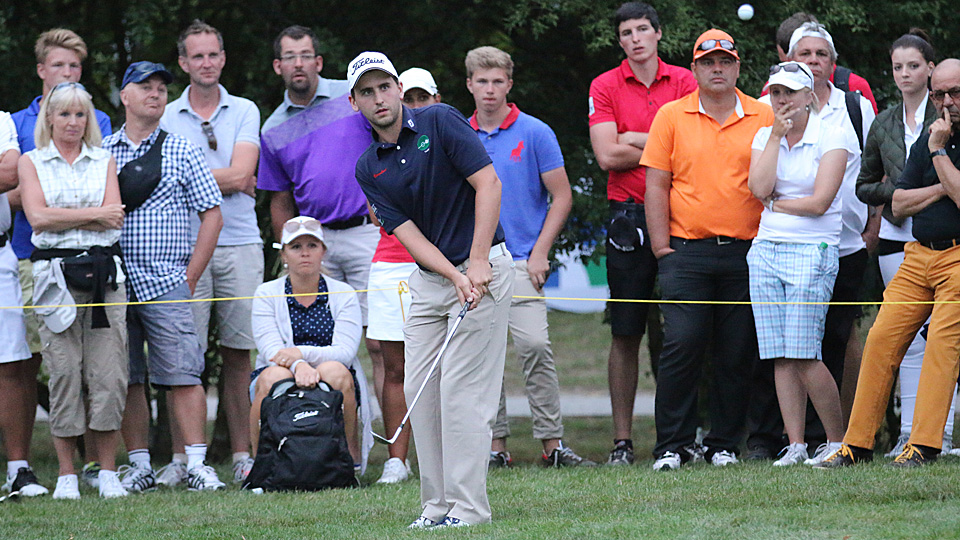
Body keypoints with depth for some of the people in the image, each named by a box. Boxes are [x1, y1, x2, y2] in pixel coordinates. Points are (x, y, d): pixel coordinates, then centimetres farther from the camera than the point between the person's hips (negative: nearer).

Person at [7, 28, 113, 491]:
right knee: (25, 362, -2)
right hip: (31, 255, 0)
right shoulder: (17, 123, 11)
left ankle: (93, 462, 3)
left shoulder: (98, 122, 13)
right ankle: (18, 465, 3)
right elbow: (11, 195, 4)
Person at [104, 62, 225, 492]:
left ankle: (197, 464, -8)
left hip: (166, 284, -2)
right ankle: (139, 465, 9)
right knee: (126, 377, 3)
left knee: (182, 374, -8)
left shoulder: (182, 153, 6)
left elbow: (212, 214, 6)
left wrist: (190, 278, -1)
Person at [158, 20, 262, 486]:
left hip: (239, 243, 1)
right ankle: (181, 459, -1)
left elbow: (241, 174, -3)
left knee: (238, 353, 1)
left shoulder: (245, 112, 10)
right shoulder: (166, 117, 9)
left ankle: (242, 455, 5)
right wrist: (225, 179, -6)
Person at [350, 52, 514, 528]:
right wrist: (453, 277, -18)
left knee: (461, 390, -10)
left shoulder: (440, 122, -8)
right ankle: (437, 506, 7)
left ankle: (467, 506, -7)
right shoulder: (368, 169, 5)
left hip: (482, 269, -6)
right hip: (428, 278, 6)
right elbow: (407, 233, -2)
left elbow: (487, 183, -14)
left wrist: (476, 265, -19)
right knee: (420, 389, 1)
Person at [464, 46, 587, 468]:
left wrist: (540, 253, -6)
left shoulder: (535, 133, 1)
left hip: (520, 258, -3)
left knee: (534, 345, -14)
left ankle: (552, 442, -10)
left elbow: (561, 196, 2)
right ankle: (495, 444, 7)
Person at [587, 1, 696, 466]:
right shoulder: (605, 87, 4)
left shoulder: (685, 82, 6)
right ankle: (622, 440, 4)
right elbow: (607, 156, -6)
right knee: (626, 334, 1)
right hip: (629, 216, -1)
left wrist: (635, 139, -8)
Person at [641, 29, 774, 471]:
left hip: (745, 252, 1)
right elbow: (656, 185, 5)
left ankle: (724, 443, 11)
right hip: (687, 250, -1)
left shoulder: (764, 117, 7)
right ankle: (672, 446, -3)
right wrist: (661, 247, -2)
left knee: (737, 354, 2)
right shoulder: (672, 116, 6)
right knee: (681, 347, -9)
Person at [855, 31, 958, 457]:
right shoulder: (884, 125, 12)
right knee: (909, 340, 5)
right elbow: (863, 186, 17)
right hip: (897, 238, 4)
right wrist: (894, 191, -2)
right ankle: (909, 433, 6)